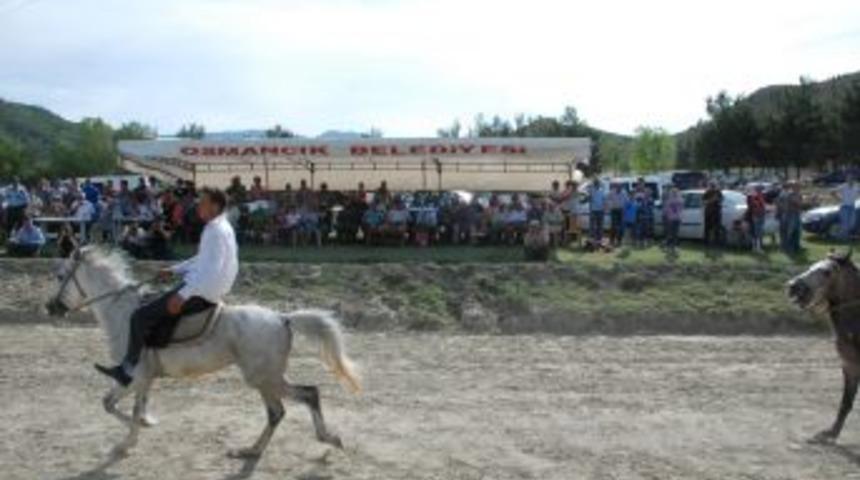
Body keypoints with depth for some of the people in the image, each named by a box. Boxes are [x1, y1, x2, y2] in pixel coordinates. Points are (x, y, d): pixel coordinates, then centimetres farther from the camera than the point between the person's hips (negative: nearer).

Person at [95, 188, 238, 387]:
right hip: (201, 288, 11)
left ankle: (128, 370, -3)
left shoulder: (216, 231, -19)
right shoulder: (218, 228, 12)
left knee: (140, 316, -12)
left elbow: (212, 271, -28)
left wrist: (182, 295, -28)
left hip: (202, 294, -11)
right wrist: (174, 270, 21)